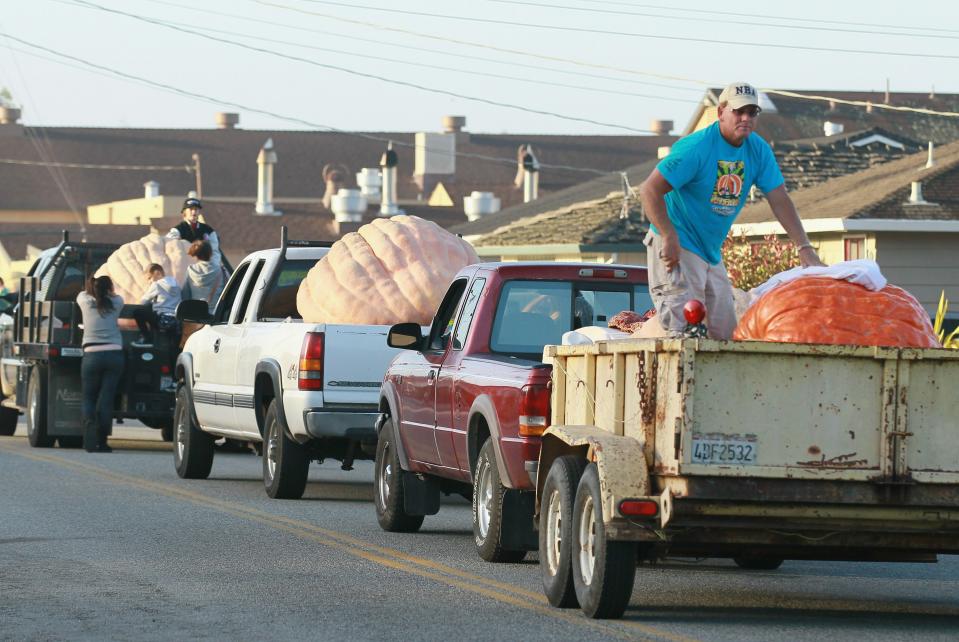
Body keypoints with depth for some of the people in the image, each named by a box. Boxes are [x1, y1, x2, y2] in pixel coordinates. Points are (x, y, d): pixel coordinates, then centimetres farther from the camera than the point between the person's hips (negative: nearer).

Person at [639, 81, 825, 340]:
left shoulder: (759, 150, 2)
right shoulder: (696, 148, -18)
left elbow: (780, 200, 2)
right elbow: (649, 190, -18)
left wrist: (805, 247, -8)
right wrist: (669, 238, -24)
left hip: (712, 251, 8)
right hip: (678, 248, -8)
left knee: (727, 334, 7)